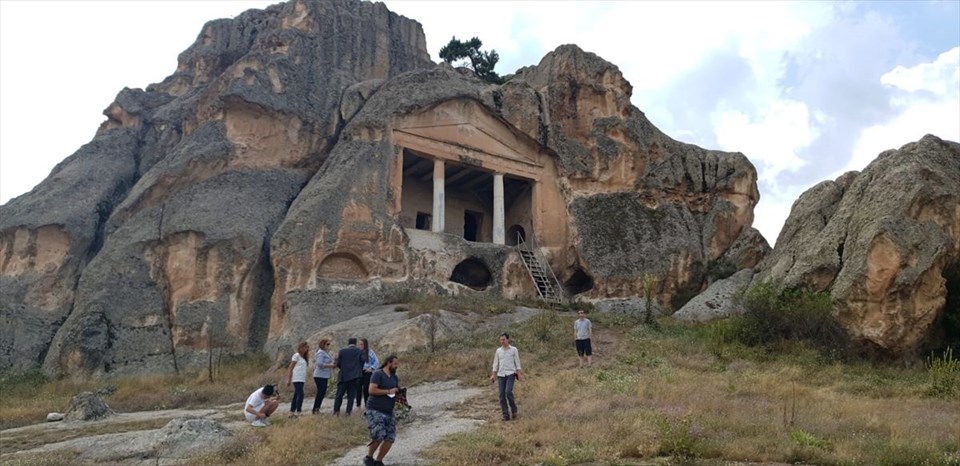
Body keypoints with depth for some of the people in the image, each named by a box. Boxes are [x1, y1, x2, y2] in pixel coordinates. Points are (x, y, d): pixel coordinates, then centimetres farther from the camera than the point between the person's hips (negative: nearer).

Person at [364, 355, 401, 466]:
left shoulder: (394, 377, 14)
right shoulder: (378, 374, -9)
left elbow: (397, 392, 22)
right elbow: (371, 390, -20)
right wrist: (389, 391, -18)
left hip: (389, 413, 7)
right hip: (375, 411, -7)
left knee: (390, 438, -1)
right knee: (379, 436, -17)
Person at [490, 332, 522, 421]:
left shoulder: (514, 350, 2)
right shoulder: (498, 350, 11)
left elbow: (517, 362, 3)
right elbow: (495, 363, 13)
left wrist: (518, 374, -4)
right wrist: (493, 375, 6)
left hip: (510, 374, -4)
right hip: (501, 375, 4)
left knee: (508, 392, -20)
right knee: (502, 395, -2)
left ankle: (514, 409, 3)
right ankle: (506, 415, 3)